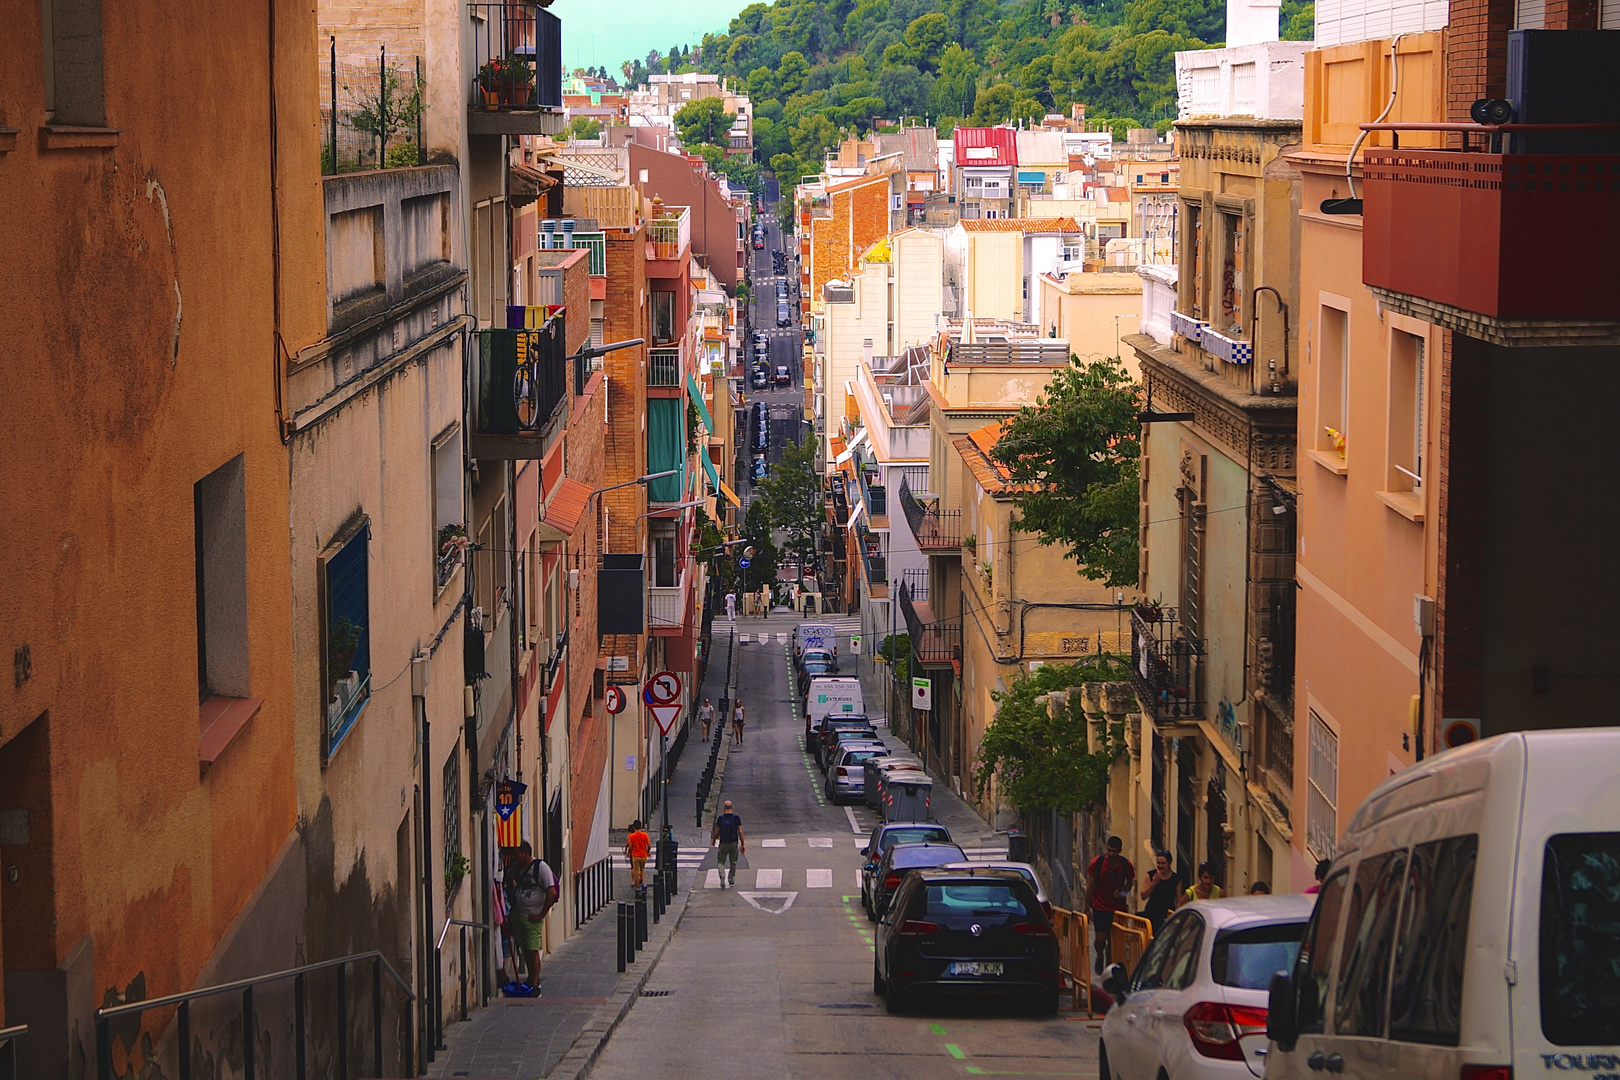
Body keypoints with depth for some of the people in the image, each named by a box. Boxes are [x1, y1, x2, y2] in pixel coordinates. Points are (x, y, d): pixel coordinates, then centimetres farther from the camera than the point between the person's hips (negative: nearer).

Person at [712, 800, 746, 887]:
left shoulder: (720, 818, -6)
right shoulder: (736, 818, -5)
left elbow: (717, 832, -2)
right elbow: (740, 832, -6)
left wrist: (714, 840, 17)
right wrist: (743, 844, 0)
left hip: (723, 843, -1)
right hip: (734, 843, 1)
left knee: (721, 862, 6)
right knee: (733, 863, 16)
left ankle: (722, 874, -20)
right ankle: (731, 880, 20)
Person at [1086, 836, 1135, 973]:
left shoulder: (1126, 864, -4)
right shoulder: (1097, 862, -8)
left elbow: (1129, 882, 13)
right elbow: (1091, 886, 0)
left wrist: (1124, 892, -10)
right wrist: (1087, 907, 1)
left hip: (1118, 908, 1)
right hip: (1100, 907, -1)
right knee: (1101, 939, -7)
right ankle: (1099, 956, 25)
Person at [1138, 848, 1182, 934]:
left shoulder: (1176, 878, 2)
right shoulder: (1151, 876, 2)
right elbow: (1143, 896, -3)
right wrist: (1154, 883, -15)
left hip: (1168, 915, 0)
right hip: (1152, 914, 0)